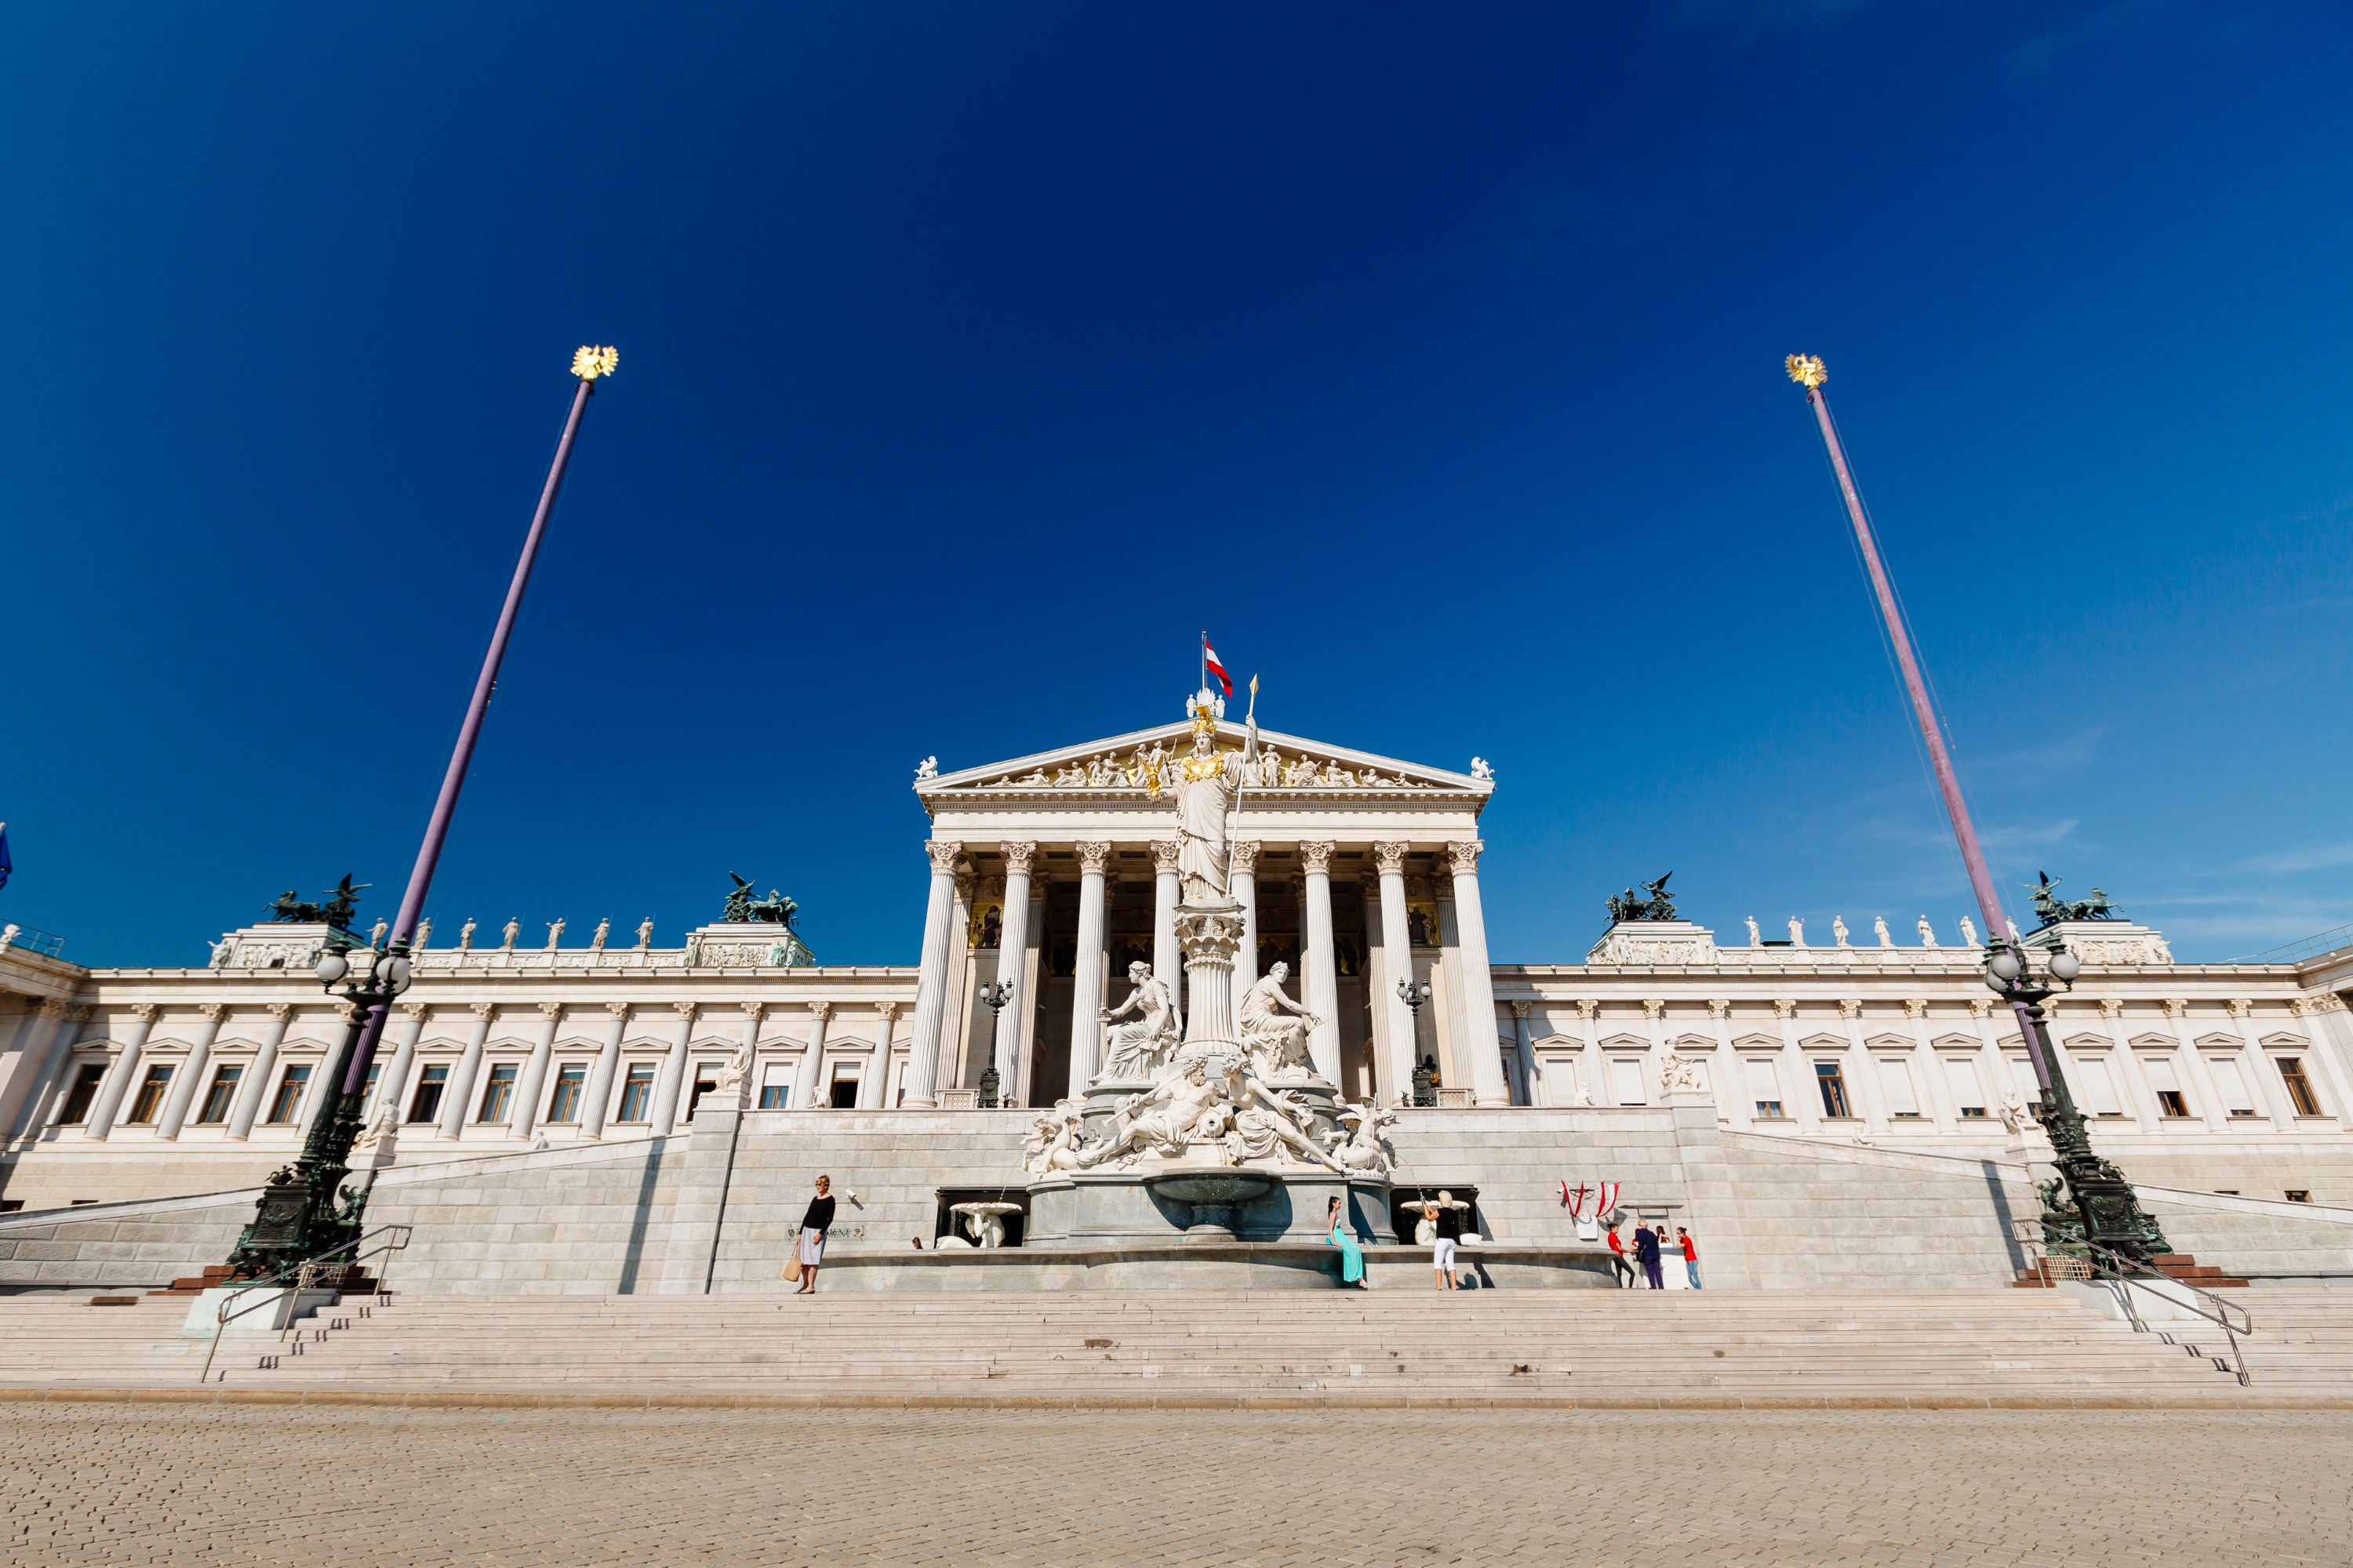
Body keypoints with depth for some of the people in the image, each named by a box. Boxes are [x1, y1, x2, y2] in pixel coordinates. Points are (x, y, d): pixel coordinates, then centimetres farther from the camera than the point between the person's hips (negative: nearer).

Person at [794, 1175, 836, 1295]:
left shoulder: (830, 1199, -6)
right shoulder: (815, 1199, 12)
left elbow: (830, 1218, -10)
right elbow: (807, 1215, 15)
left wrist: (821, 1233, -16)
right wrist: (800, 1232, 10)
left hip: (818, 1231, -6)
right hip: (807, 1230, 6)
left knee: (813, 1260, -9)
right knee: (803, 1260, 4)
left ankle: (811, 1287, -6)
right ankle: (805, 1285, 11)